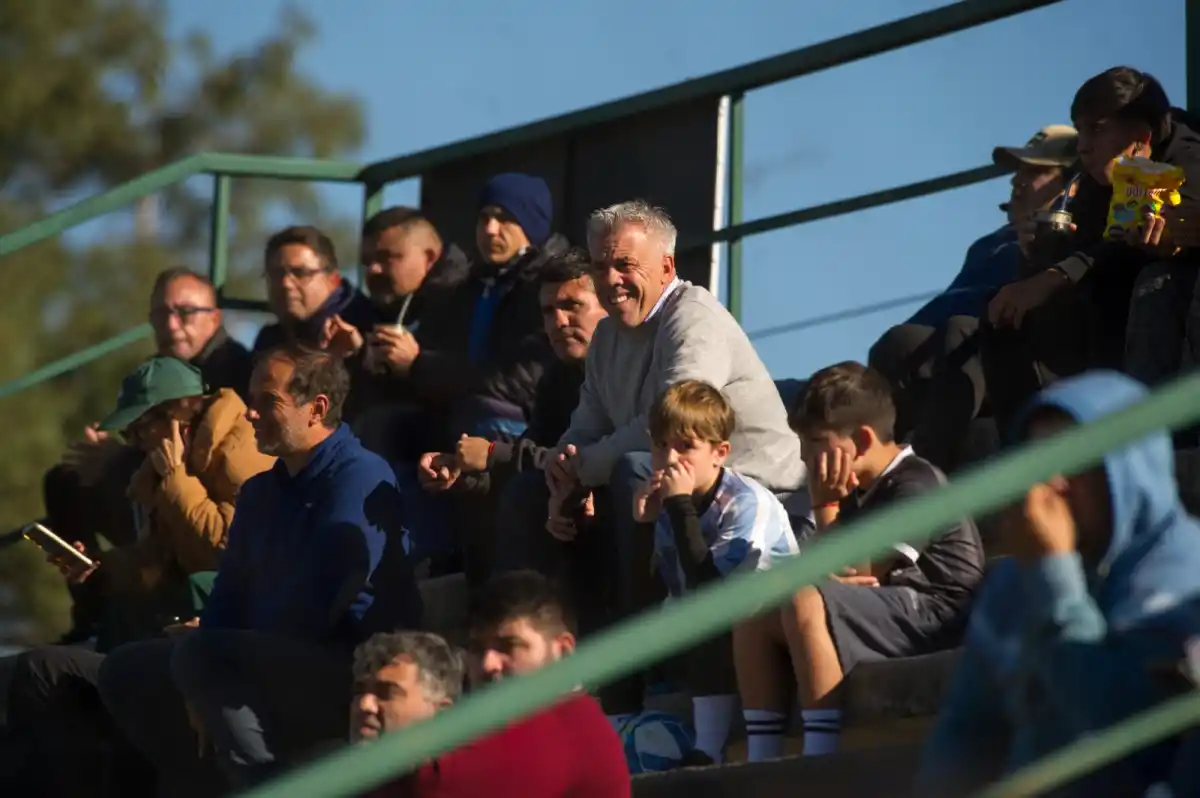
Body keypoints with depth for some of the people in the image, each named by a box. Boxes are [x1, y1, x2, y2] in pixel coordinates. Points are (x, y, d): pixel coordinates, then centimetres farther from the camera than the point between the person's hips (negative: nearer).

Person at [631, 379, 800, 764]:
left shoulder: (747, 502, -21)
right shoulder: (668, 507, -1)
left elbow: (710, 591, -32)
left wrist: (681, 506, -29)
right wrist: (642, 523, -17)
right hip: (702, 636, 8)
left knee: (711, 630, -34)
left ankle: (707, 753, -31)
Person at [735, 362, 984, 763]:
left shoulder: (917, 485, -11)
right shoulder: (861, 495, 17)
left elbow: (853, 572, -17)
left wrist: (825, 505, -8)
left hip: (934, 615, -10)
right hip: (886, 615, 10)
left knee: (805, 602, -30)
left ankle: (822, 757, -37)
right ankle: (763, 761, -5)